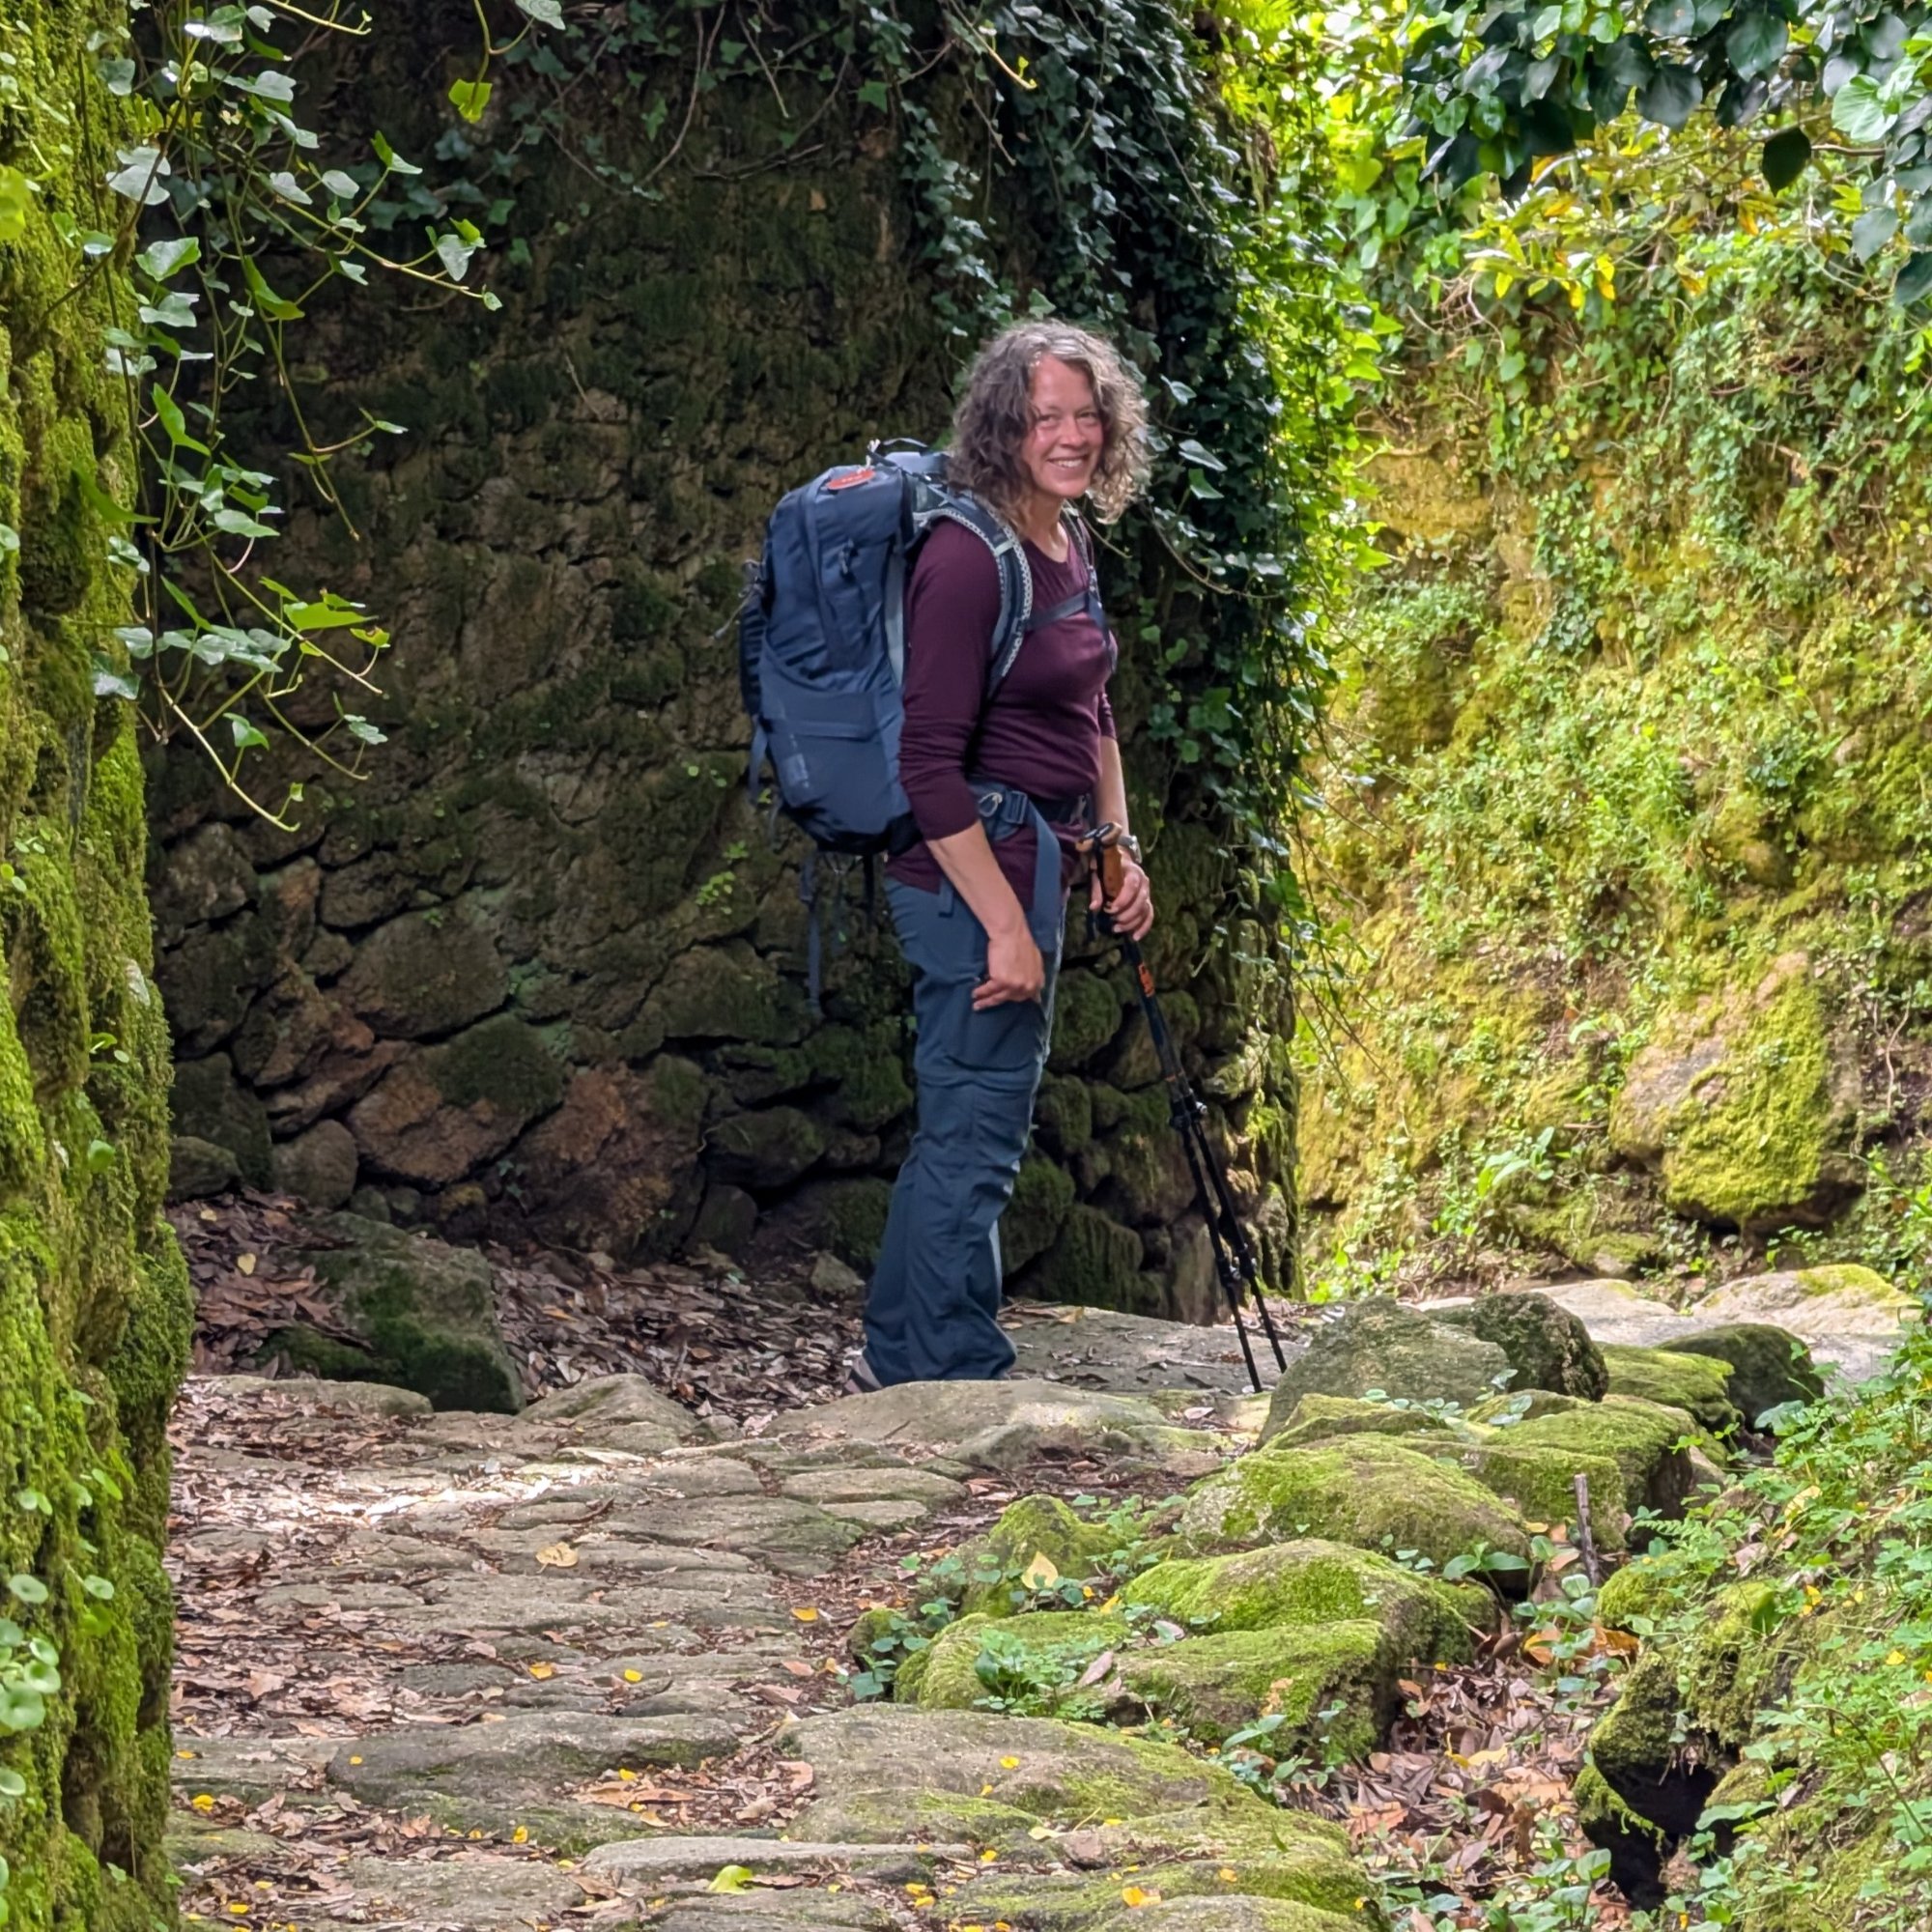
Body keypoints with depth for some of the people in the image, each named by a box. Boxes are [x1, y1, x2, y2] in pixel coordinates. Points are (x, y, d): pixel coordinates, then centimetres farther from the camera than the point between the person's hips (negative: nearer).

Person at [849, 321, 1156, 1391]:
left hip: (1035, 854, 10)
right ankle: (958, 1379, 8)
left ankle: (897, 1358, 30)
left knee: (964, 1119, 18)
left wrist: (1118, 845, 15)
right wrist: (1006, 925, -22)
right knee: (978, 1126, -2)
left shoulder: (1067, 543, 9)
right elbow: (929, 763, -22)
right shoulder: (967, 558, -19)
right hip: (973, 866, -10)